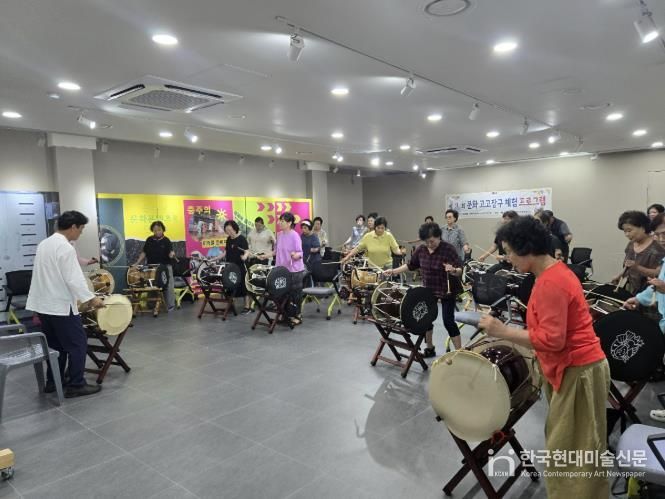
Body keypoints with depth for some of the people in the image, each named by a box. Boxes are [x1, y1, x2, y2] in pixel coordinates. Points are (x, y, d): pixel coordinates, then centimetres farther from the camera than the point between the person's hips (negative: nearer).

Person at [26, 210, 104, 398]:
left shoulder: (44, 244, 11)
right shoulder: (65, 248, -18)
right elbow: (74, 279, -22)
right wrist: (90, 298, -15)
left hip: (43, 305, 9)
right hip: (61, 306, -9)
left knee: (56, 345, 18)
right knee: (78, 344, 0)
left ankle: (52, 382, 25)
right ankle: (76, 385, 4)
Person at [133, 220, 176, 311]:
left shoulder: (166, 241, -5)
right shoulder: (149, 240, 4)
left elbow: (170, 253, -12)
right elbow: (144, 253, 8)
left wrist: (172, 254, -35)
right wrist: (137, 263, 1)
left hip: (165, 266, -3)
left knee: (169, 287, -1)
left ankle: (171, 305, 7)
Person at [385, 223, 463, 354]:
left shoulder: (448, 249, -20)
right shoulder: (421, 249, -4)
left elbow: (460, 270, -23)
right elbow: (411, 265, 9)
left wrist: (453, 270, -45)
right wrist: (393, 271, 5)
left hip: (447, 290, -6)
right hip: (428, 288, 6)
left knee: (448, 321, -8)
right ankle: (429, 348, 30)